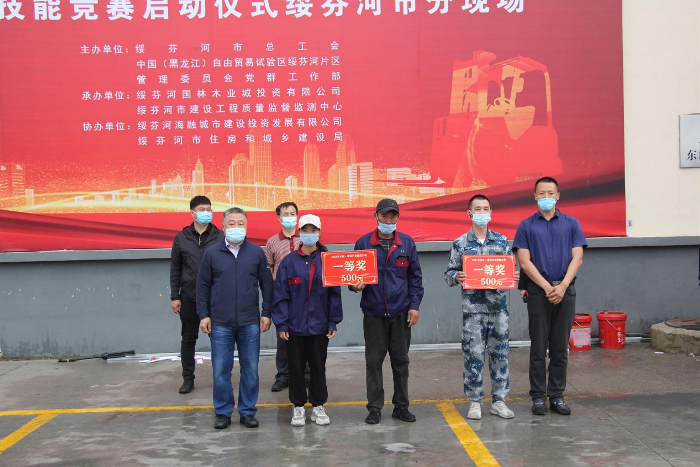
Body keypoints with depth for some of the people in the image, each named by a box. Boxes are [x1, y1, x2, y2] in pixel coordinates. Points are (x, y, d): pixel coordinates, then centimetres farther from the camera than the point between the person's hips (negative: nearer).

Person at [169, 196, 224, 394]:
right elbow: (175, 270, 7)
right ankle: (188, 378, 18)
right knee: (188, 339, 8)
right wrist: (174, 296, 2)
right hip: (189, 298, 1)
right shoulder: (181, 238, 4)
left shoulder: (220, 237, 1)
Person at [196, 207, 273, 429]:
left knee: (250, 369, 6)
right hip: (220, 323, 0)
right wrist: (204, 315, 1)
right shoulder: (212, 254, 3)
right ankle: (223, 412, 16)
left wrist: (266, 313, 2)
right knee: (221, 369, 4)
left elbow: (267, 284, 6)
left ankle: (248, 411, 18)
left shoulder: (257, 252, 3)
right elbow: (203, 286, 7)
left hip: (250, 323, 0)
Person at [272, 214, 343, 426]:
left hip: (319, 326, 0)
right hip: (294, 326, 0)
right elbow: (281, 295, -2)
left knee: (318, 367, 9)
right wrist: (281, 323, -6)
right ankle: (298, 407, 22)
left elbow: (334, 293, 1)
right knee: (296, 367, 8)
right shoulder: (289, 262, -2)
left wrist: (333, 322, -1)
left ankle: (318, 406, 23)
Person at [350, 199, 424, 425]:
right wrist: (356, 285, -15)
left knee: (401, 360, 9)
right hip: (373, 312, -1)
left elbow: (415, 277, 6)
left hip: (401, 312, 1)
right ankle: (374, 408, 15)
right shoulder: (363, 243, 0)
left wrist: (414, 306, -2)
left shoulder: (407, 243, 4)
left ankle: (401, 406, 21)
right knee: (374, 361, 4)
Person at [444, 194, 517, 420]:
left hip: (498, 306, 2)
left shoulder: (502, 241, 8)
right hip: (473, 308, -2)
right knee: (473, 355, 0)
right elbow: (449, 274, 4)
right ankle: (475, 402, 12)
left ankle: (498, 400, 17)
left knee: (500, 353, 6)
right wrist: (456, 277, -18)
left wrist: (513, 277, -10)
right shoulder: (460, 244, 2)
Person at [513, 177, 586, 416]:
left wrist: (562, 286, -13)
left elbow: (577, 258, 1)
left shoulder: (571, 224, 7)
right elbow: (524, 262, -3)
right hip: (538, 292, -1)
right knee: (538, 349, 3)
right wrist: (547, 287, -12)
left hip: (565, 291, 1)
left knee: (560, 349, 6)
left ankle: (557, 396, 15)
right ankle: (538, 396, 10)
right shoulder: (526, 226, 4)